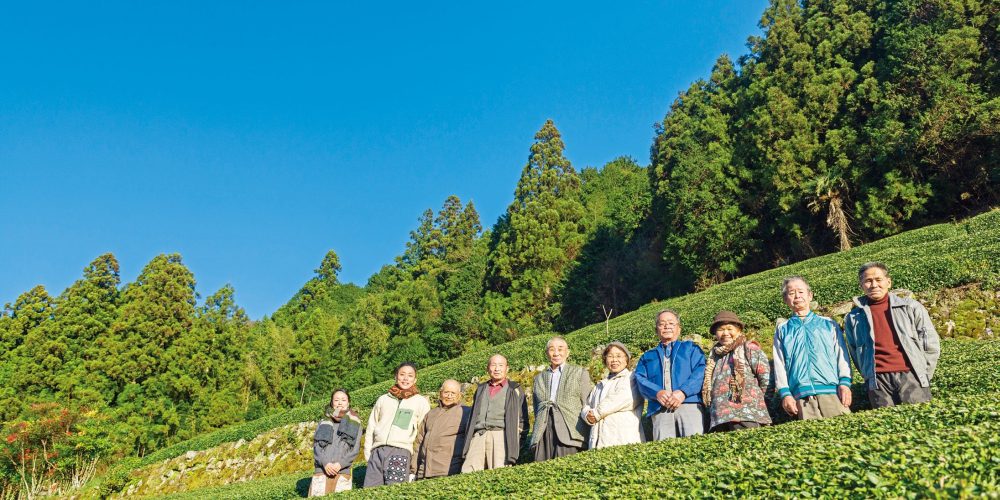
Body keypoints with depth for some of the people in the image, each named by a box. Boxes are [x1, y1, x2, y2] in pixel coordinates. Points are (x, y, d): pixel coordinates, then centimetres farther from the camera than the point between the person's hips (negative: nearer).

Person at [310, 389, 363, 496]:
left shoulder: (354, 423, 11)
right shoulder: (324, 422, 15)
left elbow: (355, 449, 5)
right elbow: (316, 446, 6)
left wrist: (340, 464, -10)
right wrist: (325, 463, -11)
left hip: (343, 472, -1)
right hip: (321, 471, 1)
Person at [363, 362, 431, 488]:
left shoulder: (421, 402, 10)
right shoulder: (383, 399, 19)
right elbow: (371, 427, 20)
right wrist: (368, 453, 10)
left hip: (401, 451, -3)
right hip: (377, 451, 3)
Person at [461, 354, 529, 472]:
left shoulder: (515, 390, 14)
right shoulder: (481, 389, 25)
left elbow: (522, 420, 10)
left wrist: (518, 443, -1)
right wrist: (467, 442, 14)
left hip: (501, 436, -3)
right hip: (479, 437, 3)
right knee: (467, 473, -14)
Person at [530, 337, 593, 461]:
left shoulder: (579, 372, 11)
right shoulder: (539, 378, 21)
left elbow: (587, 405, 5)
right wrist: (536, 434, 10)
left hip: (569, 433, -3)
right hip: (544, 435, 3)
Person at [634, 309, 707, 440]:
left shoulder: (691, 348, 24)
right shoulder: (647, 356, 30)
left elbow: (700, 371, 6)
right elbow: (640, 379, 12)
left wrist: (683, 392, -12)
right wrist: (657, 393, -10)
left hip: (690, 403, -1)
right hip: (659, 410, 2)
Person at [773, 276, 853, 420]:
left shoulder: (829, 324, 18)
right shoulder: (782, 330, 17)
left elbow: (841, 354, 10)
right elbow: (779, 364, 10)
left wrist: (844, 382, -4)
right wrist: (785, 393, -1)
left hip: (832, 391, 0)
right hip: (802, 396, 0)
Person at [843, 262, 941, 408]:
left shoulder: (910, 307, 11)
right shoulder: (853, 318, 12)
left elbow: (931, 345, 11)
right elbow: (855, 355, 16)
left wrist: (923, 377, 7)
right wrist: (869, 377, 7)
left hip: (910, 375, 0)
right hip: (878, 381, 0)